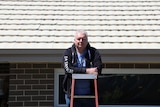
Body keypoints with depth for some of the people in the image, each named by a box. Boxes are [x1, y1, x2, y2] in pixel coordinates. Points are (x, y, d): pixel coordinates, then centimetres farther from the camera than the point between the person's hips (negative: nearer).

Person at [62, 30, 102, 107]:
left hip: (90, 94, 1)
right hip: (72, 94, 0)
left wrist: (77, 71, -21)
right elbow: (68, 69, -15)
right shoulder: (68, 53, 1)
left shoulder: (94, 53, 2)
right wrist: (86, 70, -25)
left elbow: (98, 69, -13)